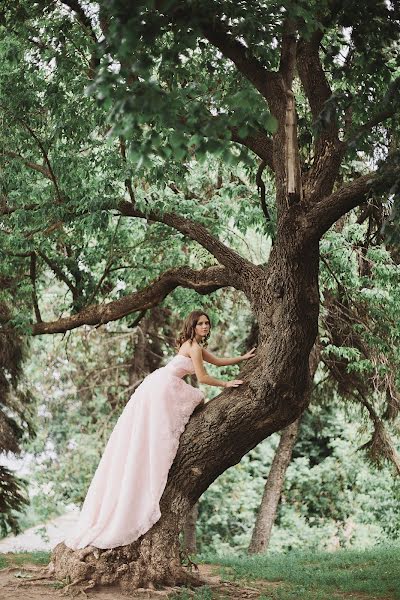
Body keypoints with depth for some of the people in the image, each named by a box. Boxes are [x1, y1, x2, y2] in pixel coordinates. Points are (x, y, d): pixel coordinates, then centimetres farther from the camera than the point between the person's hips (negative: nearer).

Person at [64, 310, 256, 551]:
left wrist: (244, 357, 30)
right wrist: (226, 384, 3)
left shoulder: (196, 346, 22)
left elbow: (218, 361, 31)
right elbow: (202, 377, -6)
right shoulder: (193, 346, -7)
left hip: (158, 385, 9)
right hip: (163, 386, -9)